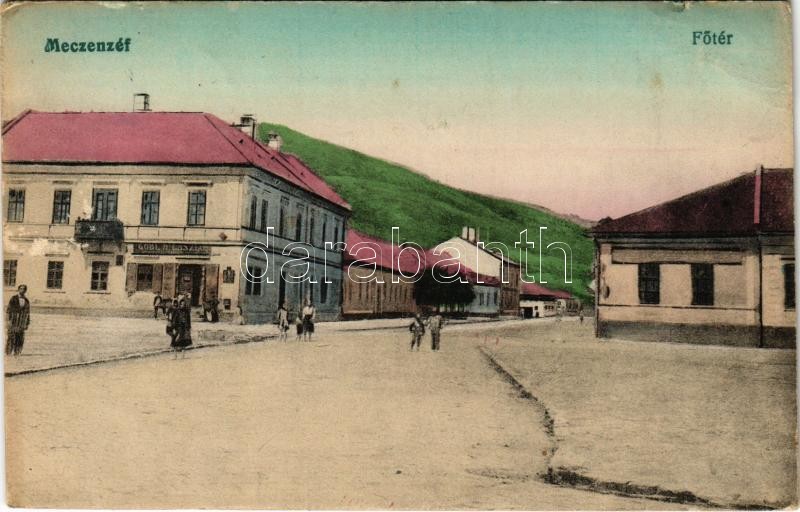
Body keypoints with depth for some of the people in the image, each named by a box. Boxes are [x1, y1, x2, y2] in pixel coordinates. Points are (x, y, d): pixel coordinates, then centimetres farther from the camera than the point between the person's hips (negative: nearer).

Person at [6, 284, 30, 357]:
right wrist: (8, 321, -10)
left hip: (22, 323, 3)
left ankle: (17, 352, 5)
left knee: (20, 339, -1)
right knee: (11, 337, -4)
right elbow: (8, 310, -2)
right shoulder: (13, 299, 0)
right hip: (13, 322, -3)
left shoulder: (27, 301, 10)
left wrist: (27, 323, 11)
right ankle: (9, 352, 4)